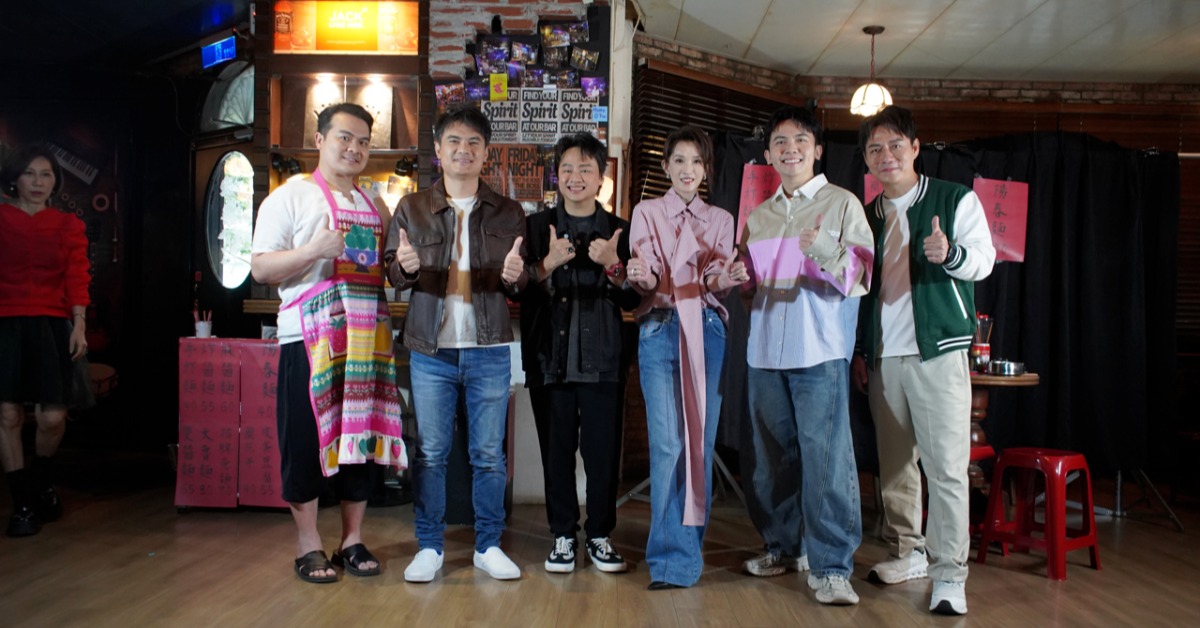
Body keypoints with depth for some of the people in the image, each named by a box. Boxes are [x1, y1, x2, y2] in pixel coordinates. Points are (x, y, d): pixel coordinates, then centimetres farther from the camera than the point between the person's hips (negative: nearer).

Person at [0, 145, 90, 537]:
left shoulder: (68, 226, 10)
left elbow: (77, 279, 4)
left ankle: (43, 485, 25)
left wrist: (79, 325, -6)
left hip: (51, 327, 1)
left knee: (53, 417, -4)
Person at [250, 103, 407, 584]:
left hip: (367, 339, 5)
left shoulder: (376, 207, 18)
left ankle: (352, 540, 19)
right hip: (310, 339, -5)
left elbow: (390, 267, 24)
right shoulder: (291, 197, 2)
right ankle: (308, 545, 13)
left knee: (362, 436, 7)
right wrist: (313, 250, -19)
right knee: (307, 439, 0)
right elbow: (260, 268, -5)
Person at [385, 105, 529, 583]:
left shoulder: (508, 213, 8)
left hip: (488, 350, 0)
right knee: (430, 452, 4)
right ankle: (429, 547, 16)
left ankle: (488, 546, 17)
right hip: (431, 349, 0)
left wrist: (514, 276, -16)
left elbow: (522, 286, 8)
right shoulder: (412, 208, 8)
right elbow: (392, 275, 7)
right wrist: (405, 267, -16)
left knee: (489, 453, 5)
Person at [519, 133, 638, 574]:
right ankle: (563, 535, 19)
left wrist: (613, 266, -12)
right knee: (556, 450, 5)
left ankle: (600, 535, 17)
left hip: (602, 359, 0)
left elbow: (633, 300, 5)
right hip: (550, 356, 0)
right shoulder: (536, 227, 8)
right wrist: (549, 263, -14)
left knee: (603, 451, 1)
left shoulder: (620, 232, 8)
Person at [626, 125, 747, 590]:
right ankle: (674, 558, -5)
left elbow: (716, 286, 6)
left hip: (707, 331, 2)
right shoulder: (646, 213, 10)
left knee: (701, 441, 2)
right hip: (660, 329, -2)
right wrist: (641, 278, -25)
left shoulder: (721, 220, 15)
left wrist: (724, 281, -17)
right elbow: (648, 278, -1)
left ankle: (690, 544, 15)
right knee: (668, 442, -10)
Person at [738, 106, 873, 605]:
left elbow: (858, 277, -6)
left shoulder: (842, 203, 2)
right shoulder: (757, 217, 17)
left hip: (820, 352, -5)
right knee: (773, 453, 11)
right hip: (765, 352, 5)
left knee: (825, 455, -8)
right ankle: (783, 546, 25)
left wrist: (824, 251, -25)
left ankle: (830, 566, -2)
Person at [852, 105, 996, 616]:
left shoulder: (956, 199, 2)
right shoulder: (868, 216, 16)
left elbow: (983, 259, -5)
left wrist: (950, 254, -28)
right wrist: (859, 351, 15)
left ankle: (949, 574, -3)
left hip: (937, 349, -5)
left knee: (946, 466, -8)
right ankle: (907, 553, 22)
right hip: (883, 355, 5)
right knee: (894, 463, 9)